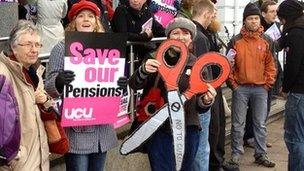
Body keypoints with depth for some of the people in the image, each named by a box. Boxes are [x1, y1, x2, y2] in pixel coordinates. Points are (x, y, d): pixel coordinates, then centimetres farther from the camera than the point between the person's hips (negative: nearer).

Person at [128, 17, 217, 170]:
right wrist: (144, 70, -30)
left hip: (188, 130, 2)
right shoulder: (156, 59, 0)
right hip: (158, 129, -1)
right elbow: (134, 85, -10)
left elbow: (199, 107, 1)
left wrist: (205, 101, -22)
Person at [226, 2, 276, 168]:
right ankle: (236, 153, 15)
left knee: (260, 123, 8)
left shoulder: (267, 41, 4)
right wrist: (232, 83, -2)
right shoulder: (235, 41, -1)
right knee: (238, 123, 4)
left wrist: (268, 84, 1)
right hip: (240, 88, -1)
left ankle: (261, 154, 18)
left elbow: (270, 64, 7)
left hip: (261, 89, 1)